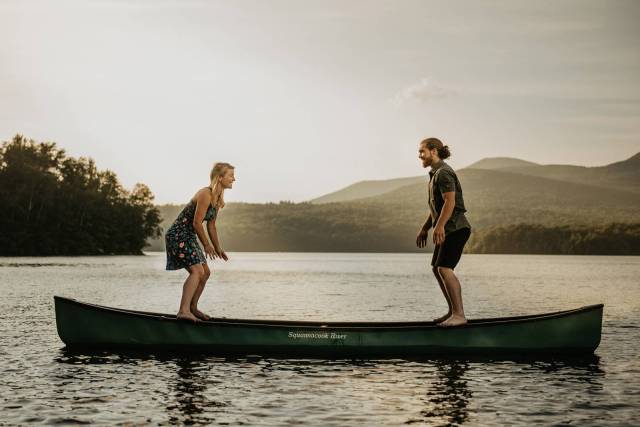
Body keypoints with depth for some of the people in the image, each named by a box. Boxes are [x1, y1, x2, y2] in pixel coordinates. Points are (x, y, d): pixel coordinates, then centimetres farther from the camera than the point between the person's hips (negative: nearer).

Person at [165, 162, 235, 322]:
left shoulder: (217, 199, 10)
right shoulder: (206, 194, -20)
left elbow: (211, 226, 17)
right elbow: (196, 223, -21)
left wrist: (218, 248, 15)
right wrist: (207, 245, -12)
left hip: (188, 238, 10)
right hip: (178, 235, -10)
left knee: (205, 272, 15)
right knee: (197, 271, -23)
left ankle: (192, 308, 29)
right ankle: (183, 311, -31)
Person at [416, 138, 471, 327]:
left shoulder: (443, 173, -12)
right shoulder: (435, 174, 20)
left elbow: (450, 202, -23)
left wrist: (439, 226, -30)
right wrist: (424, 229, 22)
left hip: (455, 228, -11)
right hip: (448, 229, 11)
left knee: (444, 268, -18)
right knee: (436, 268, 13)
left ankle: (459, 315, -18)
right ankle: (453, 311, 20)